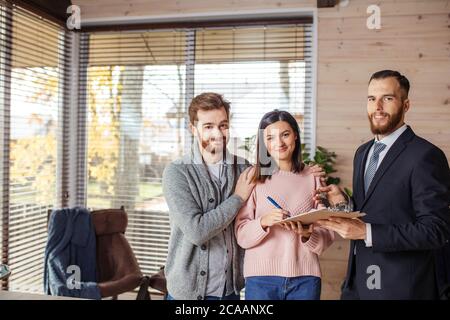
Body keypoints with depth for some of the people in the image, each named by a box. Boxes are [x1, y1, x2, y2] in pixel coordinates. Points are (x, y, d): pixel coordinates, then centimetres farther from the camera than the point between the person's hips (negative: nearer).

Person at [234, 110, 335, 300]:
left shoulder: (313, 177, 2)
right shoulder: (254, 178, -1)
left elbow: (327, 235, 4)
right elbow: (241, 235, -3)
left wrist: (307, 235, -15)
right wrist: (263, 222, -21)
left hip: (305, 277, 1)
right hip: (261, 277, -1)